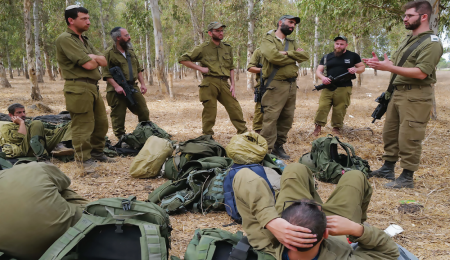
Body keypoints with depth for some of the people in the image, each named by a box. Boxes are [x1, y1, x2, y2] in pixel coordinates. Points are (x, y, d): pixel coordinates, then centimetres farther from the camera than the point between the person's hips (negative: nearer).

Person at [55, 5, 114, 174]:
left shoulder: (84, 41, 20)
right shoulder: (65, 39, -10)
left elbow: (103, 62, 10)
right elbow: (88, 64, -18)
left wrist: (93, 57, -9)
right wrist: (94, 60, 3)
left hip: (93, 87, 10)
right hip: (79, 88, -9)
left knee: (101, 122, 15)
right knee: (83, 126, -5)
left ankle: (97, 153, 29)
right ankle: (85, 159, 6)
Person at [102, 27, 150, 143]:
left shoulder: (131, 52, 15)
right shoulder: (109, 53, -7)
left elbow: (138, 69, 20)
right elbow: (106, 74, -12)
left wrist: (143, 84, 10)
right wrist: (116, 86, -21)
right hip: (117, 91, -6)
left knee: (144, 112, 7)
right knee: (119, 116, 0)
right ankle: (121, 139, 13)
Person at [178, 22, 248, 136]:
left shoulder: (227, 48, 15)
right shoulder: (203, 48, 1)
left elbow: (231, 68, 19)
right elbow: (183, 59, 2)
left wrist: (233, 85, 9)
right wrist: (200, 68, -4)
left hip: (224, 83, 4)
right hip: (209, 83, -4)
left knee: (236, 109, 1)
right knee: (209, 113, -1)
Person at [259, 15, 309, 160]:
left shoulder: (292, 43, 22)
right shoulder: (268, 40, 1)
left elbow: (305, 56, 4)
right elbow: (274, 57, -19)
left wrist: (287, 53, -10)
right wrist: (294, 57, -4)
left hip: (292, 84, 7)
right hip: (276, 85, -7)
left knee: (287, 118, 10)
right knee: (271, 118, -9)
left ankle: (278, 146, 21)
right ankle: (267, 150, -3)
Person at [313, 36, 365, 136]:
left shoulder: (353, 56, 10)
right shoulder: (327, 57, 13)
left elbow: (362, 67, 17)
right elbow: (318, 71, 12)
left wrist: (355, 69, -7)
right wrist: (322, 77, -11)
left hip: (344, 89, -1)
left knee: (340, 110, -1)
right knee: (322, 107, -9)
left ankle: (336, 128, 13)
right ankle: (318, 126, 0)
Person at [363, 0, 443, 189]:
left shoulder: (431, 43, -11)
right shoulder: (407, 40, 18)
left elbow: (421, 73, -21)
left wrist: (389, 67, -25)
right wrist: (379, 63, 4)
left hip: (415, 97, -9)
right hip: (397, 93, 9)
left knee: (409, 137, -6)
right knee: (389, 132, 14)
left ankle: (407, 178, 4)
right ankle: (387, 169, 26)